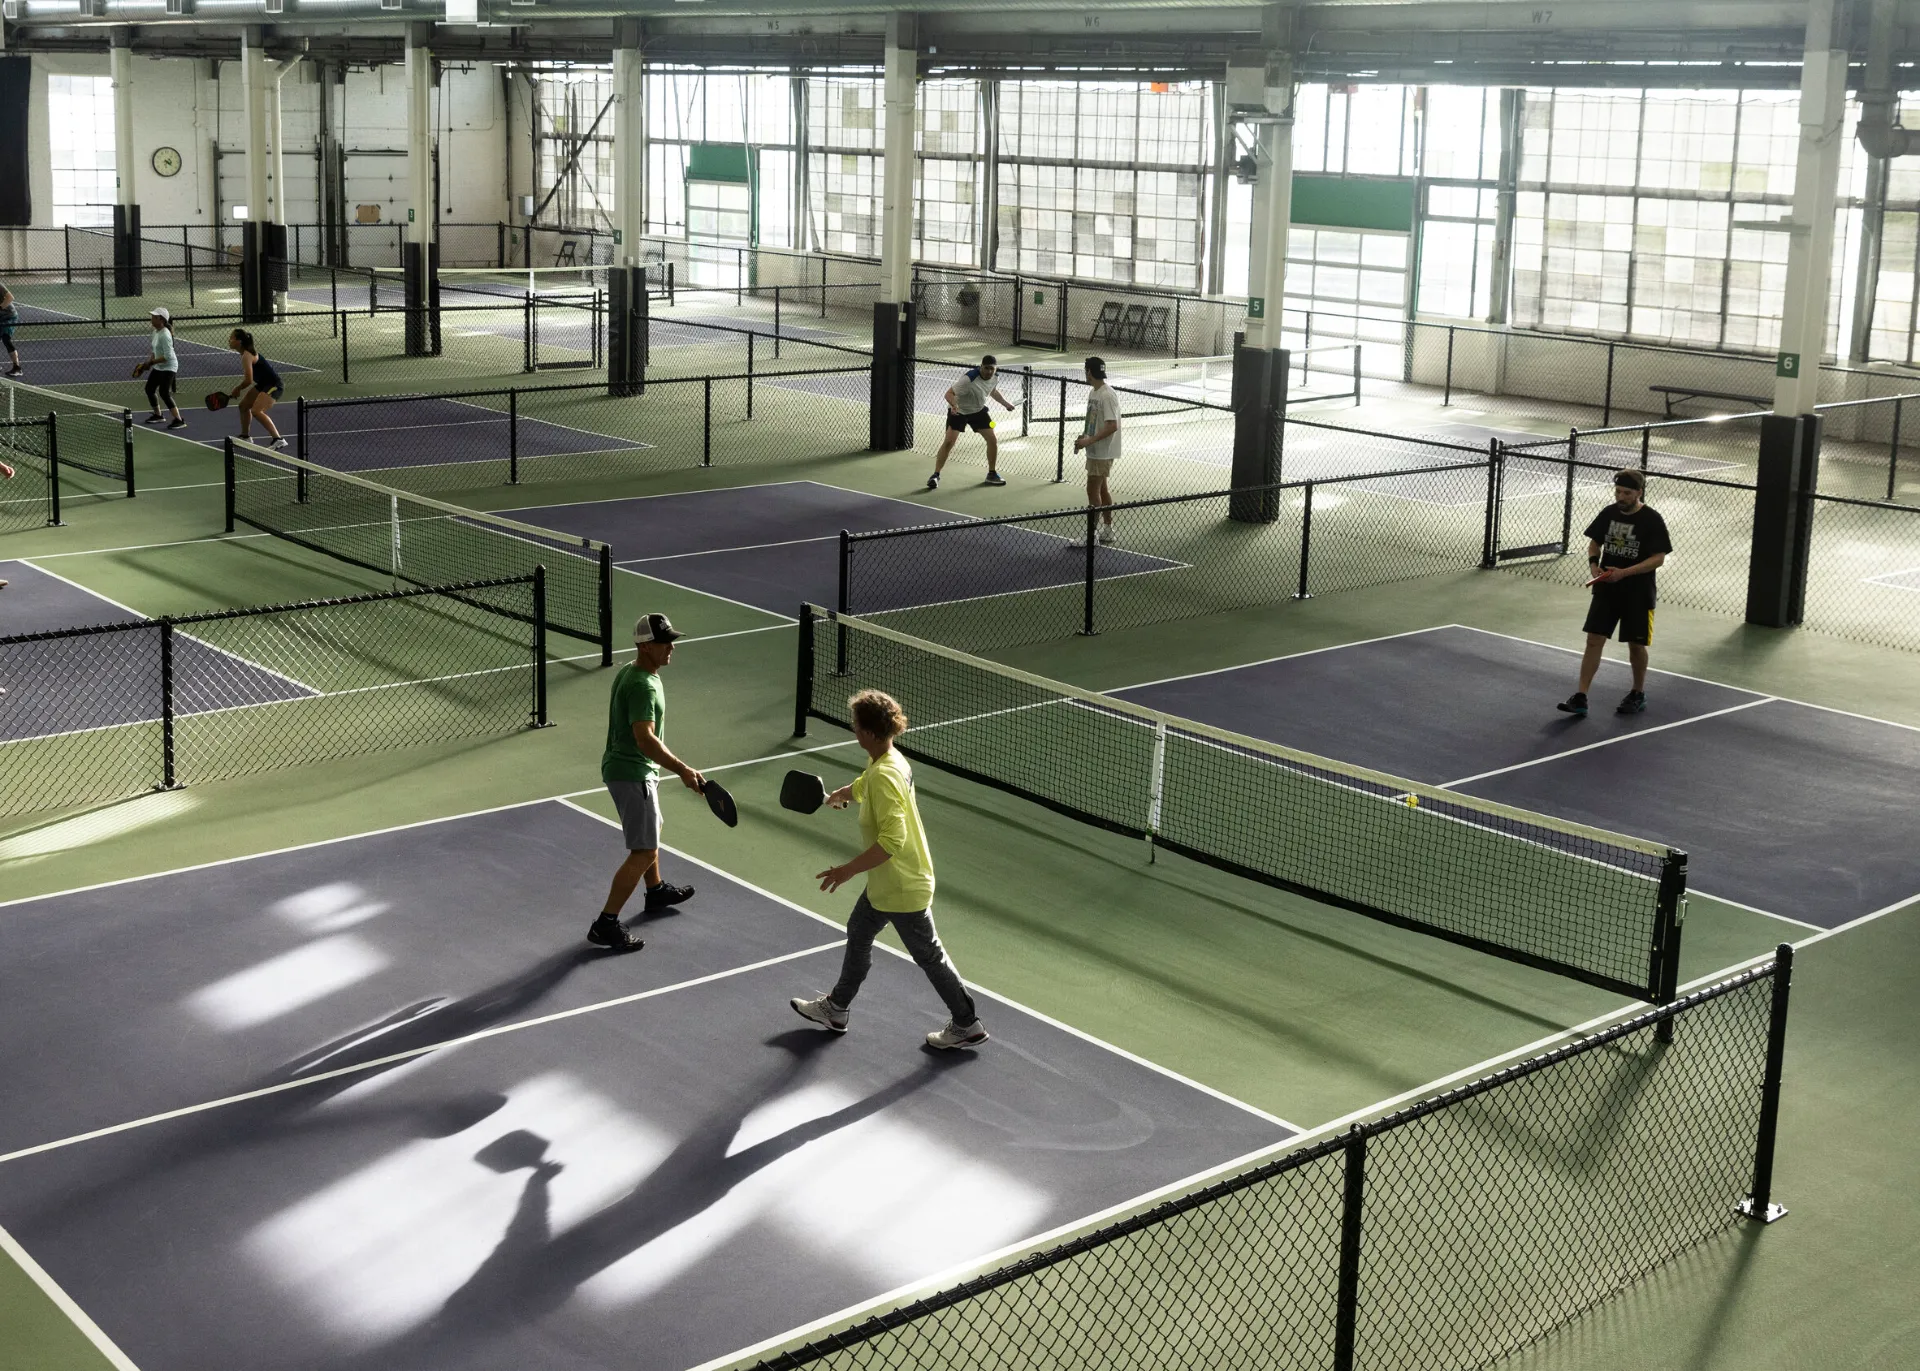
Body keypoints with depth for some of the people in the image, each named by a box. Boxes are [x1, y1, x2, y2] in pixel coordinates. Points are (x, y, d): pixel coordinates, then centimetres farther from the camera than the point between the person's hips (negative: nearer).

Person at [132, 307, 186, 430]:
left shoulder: (165, 335, -23)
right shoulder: (156, 332, 6)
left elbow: (168, 356, -27)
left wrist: (151, 362, -23)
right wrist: (149, 362, 4)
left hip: (168, 367, -10)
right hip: (158, 367, 10)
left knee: (164, 393, -19)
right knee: (149, 389, 18)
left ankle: (179, 420, -17)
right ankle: (157, 415, 37)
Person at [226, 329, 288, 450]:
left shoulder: (246, 356, -21)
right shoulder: (248, 351, 9)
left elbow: (248, 380, -23)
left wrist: (237, 390, -5)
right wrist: (239, 390, 6)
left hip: (274, 385, -11)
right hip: (263, 384, 11)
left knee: (256, 411, -26)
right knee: (244, 406, 20)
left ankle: (279, 440, -28)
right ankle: (245, 436, 38)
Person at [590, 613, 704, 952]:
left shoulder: (629, 672, 6)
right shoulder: (643, 685, -26)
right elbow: (645, 739, -35)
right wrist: (682, 770, -38)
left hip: (622, 767, 11)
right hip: (632, 774, -11)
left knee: (651, 828, 31)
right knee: (645, 852, -9)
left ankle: (656, 891, 52)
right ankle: (605, 925, -9)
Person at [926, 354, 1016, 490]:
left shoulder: (995, 376, -11)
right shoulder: (969, 379, -35)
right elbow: (949, 393, -34)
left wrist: (1005, 403, 11)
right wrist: (954, 405, -53)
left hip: (978, 410, 6)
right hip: (959, 411, -6)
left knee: (993, 440, 2)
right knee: (948, 442, -16)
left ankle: (992, 474, 20)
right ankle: (935, 476, -8)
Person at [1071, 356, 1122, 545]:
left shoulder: (1107, 396, -21)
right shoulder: (1093, 392, 8)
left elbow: (1112, 426, -26)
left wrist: (1089, 440, -26)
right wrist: (1083, 436, 4)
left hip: (1103, 452, -10)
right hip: (1094, 450, 10)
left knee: (1093, 490, -6)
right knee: (1101, 488, 15)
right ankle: (1107, 530, 24)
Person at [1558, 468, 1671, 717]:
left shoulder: (1652, 520, -12)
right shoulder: (1608, 513, 1)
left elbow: (1658, 558, -14)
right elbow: (1595, 543, 13)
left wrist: (1624, 572, -24)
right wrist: (1593, 562, -8)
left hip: (1637, 594, -4)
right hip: (1606, 590, 4)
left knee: (1636, 645, 9)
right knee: (1594, 641, -2)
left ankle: (1638, 694, 30)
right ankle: (1580, 698, -2)